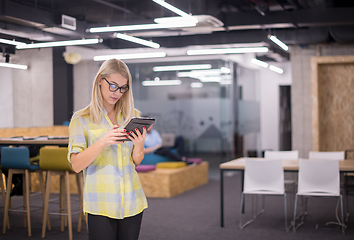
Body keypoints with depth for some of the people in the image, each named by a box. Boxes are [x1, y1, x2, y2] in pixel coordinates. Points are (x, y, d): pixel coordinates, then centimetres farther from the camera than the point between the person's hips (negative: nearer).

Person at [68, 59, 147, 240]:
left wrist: (139, 145, -10)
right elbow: (76, 165, -9)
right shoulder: (81, 119, -1)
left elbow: (136, 162, 12)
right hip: (101, 203, -3)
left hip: (132, 202, 3)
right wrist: (102, 142, -23)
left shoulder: (133, 115, 9)